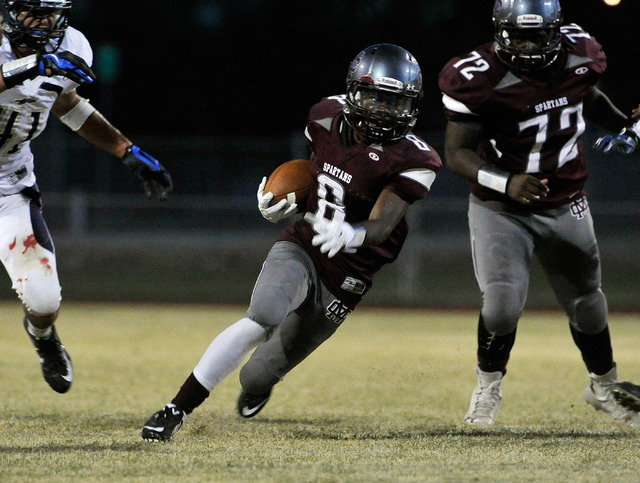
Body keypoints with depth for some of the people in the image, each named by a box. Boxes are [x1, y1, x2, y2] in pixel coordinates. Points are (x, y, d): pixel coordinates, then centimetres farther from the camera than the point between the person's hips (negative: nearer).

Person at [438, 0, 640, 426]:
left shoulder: (578, 55, -10)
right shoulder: (479, 78, -24)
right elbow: (457, 152, -21)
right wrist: (506, 182, -36)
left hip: (565, 206, 4)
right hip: (500, 209, -4)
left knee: (587, 302, 16)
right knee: (503, 303, -19)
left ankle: (604, 386, 42)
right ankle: (489, 387, 10)